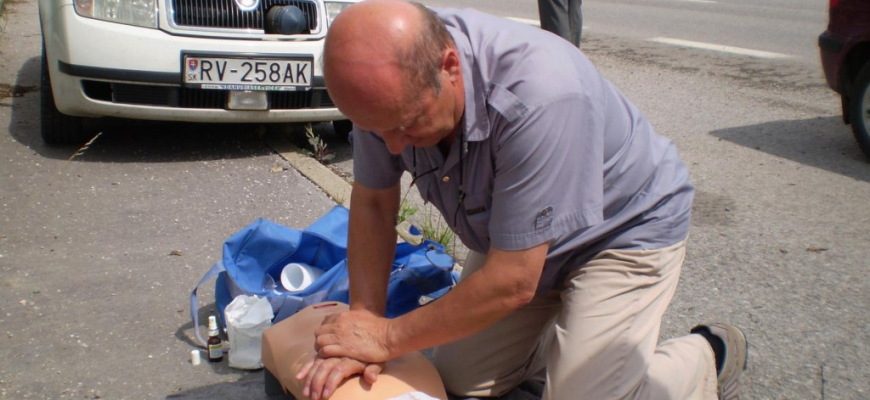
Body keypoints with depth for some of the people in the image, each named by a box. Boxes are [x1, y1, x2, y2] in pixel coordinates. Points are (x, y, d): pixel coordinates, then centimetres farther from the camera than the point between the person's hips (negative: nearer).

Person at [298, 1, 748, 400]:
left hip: (626, 228, -6)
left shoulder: (538, 94, -41)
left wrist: (388, 338, -22)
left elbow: (512, 282, -34)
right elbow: (373, 204, -8)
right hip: (514, 237, 6)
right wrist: (363, 320, -16)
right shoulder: (394, 80, -22)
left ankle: (709, 357, 13)